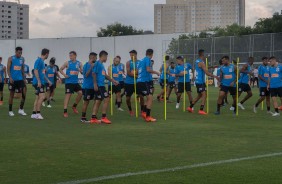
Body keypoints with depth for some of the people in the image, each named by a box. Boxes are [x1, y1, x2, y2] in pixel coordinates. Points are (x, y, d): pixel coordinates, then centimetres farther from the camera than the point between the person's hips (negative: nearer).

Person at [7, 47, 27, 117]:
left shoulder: (22, 59, 9)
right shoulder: (11, 59, -4)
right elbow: (8, 69, -7)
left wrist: (24, 78, 12)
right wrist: (10, 77, -18)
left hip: (20, 79, 4)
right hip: (13, 79, -4)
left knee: (24, 94, -4)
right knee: (12, 95, 3)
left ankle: (21, 109, 9)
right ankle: (10, 111, 12)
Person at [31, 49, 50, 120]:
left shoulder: (42, 61, 17)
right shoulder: (39, 60, -11)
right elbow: (35, 71, -18)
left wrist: (48, 81, 29)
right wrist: (39, 81, -22)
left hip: (41, 82, 10)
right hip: (38, 82, -10)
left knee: (38, 98, 9)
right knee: (42, 97, -15)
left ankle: (34, 114, 11)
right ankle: (38, 113, -13)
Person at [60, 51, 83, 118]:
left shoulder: (79, 63, 6)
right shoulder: (67, 63, -1)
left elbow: (82, 72, 8)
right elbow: (60, 69, 6)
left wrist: (80, 71, -14)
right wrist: (64, 75, -9)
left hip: (75, 82, 4)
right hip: (69, 82, -4)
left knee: (80, 93, -9)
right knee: (68, 95, -8)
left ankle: (74, 106, 15)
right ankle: (65, 111, -5)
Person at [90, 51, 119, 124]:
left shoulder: (101, 64, 19)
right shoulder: (97, 63, -9)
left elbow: (105, 75, 26)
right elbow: (94, 74, -16)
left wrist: (113, 81, 28)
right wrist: (95, 84, -20)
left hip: (101, 85, 9)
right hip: (99, 85, -9)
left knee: (98, 101, 8)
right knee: (106, 99, -10)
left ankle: (93, 118, 10)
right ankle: (104, 117, -7)